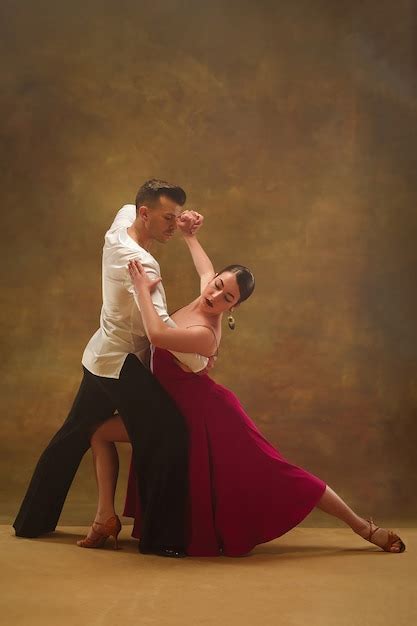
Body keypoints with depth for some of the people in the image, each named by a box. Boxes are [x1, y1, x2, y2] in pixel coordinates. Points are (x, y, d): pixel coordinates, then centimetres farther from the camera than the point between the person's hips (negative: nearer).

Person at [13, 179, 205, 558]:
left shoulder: (122, 221, 2)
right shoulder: (139, 262, -24)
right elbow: (160, 324, -33)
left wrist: (182, 222, 6)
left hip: (101, 358, 10)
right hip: (123, 364, -10)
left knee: (73, 437, 18)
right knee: (168, 435, -9)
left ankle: (33, 521, 29)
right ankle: (160, 538, -5)